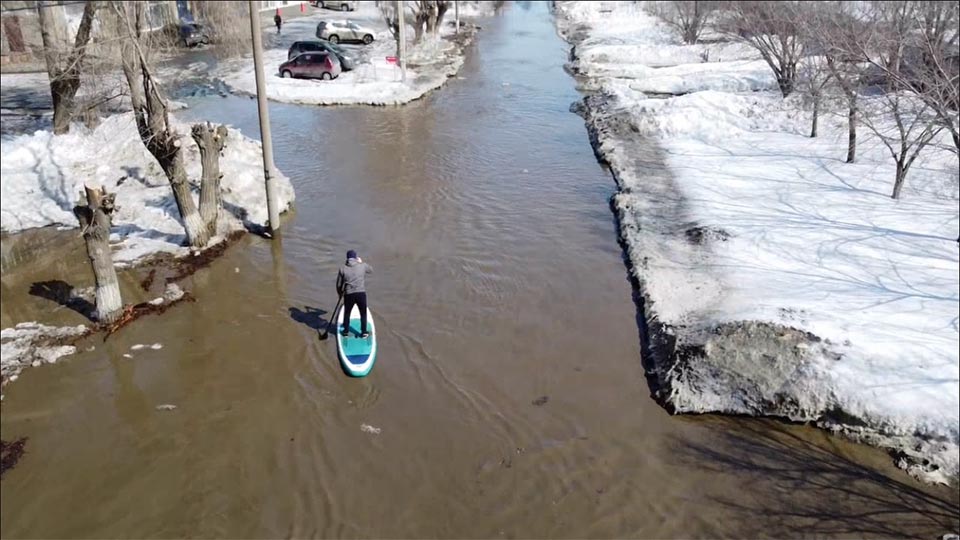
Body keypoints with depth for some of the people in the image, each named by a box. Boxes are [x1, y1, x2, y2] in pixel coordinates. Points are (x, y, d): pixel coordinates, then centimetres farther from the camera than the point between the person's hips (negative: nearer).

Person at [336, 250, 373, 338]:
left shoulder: (342, 268, 0)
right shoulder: (362, 266, 0)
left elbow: (339, 284, 6)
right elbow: (371, 270, 23)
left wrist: (340, 293, 24)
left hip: (348, 295, 0)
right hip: (361, 294, 0)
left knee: (347, 313, 21)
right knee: (363, 313, 16)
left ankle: (346, 332, 32)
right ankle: (364, 332, 23)